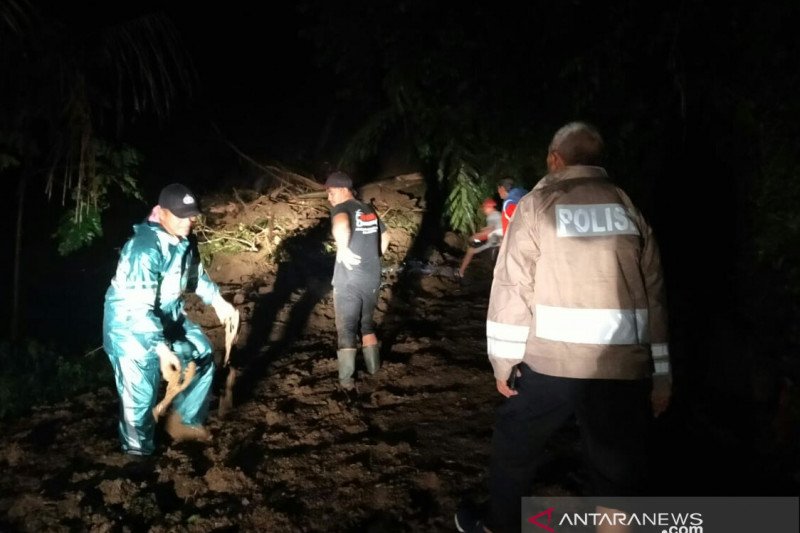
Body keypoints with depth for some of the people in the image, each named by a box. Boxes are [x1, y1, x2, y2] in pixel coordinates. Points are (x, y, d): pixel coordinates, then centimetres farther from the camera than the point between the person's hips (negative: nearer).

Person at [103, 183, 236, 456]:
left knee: (203, 357, 16)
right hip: (131, 326, -8)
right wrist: (162, 349, -41)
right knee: (140, 395, 0)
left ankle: (183, 421, 34)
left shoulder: (184, 239, -6)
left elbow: (196, 273, 16)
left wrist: (218, 300, 11)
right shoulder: (145, 249, -32)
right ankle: (138, 453, 26)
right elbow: (139, 308, -36)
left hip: (169, 317, 9)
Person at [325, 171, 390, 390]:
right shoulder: (369, 209, 12)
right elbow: (385, 236, 24)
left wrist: (343, 250, -26)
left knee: (346, 329, 5)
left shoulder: (341, 208, -11)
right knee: (367, 323, 23)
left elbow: (341, 225, -37)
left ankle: (346, 380, 11)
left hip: (348, 281, -6)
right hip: (372, 279, 6)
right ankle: (374, 367, 33)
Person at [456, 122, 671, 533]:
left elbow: (512, 287, -6)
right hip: (622, 367, 3)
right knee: (618, 471, 12)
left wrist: (503, 361, 0)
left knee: (515, 445, 20)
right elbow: (652, 296, 8)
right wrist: (660, 375, 13)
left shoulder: (537, 204, 0)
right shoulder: (628, 207, 9)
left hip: (550, 362, -2)